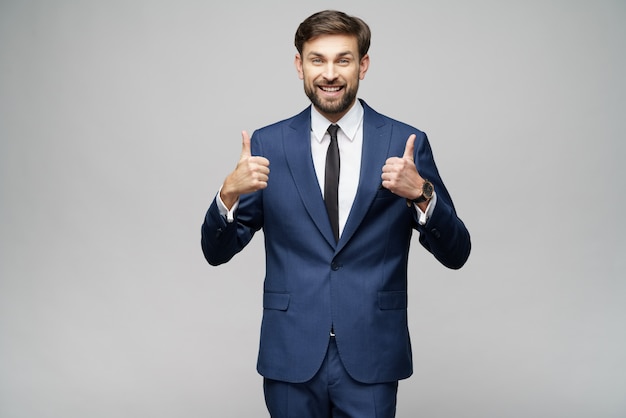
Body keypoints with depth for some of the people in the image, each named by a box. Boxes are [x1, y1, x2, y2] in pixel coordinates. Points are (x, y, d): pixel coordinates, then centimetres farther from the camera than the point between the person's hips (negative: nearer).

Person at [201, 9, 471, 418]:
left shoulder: (405, 143, -2)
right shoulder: (267, 144, 1)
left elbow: (455, 254, -3)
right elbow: (217, 252, 3)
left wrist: (420, 193, -21)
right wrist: (230, 193, -17)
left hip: (370, 357, -1)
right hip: (291, 356, 1)